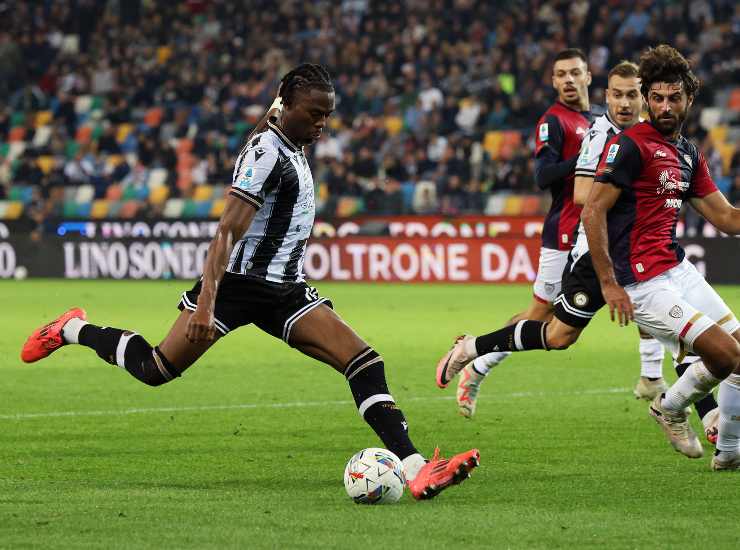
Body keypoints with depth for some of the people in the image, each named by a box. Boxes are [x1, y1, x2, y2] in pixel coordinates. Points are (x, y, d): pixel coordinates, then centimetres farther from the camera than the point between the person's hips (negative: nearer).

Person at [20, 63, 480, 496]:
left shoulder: (294, 151, 13)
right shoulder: (265, 152, -15)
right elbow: (228, 231, -23)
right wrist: (206, 304, -31)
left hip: (286, 291, 8)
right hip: (240, 283, -8)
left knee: (365, 361, -10)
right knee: (156, 370, -3)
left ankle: (415, 469, -18)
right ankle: (74, 330, 26)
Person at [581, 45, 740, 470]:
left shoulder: (689, 154, 13)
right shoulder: (631, 145, -12)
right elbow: (593, 212, -15)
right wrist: (609, 283, -18)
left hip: (679, 269, 9)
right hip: (644, 282, -9)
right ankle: (671, 407, 12)